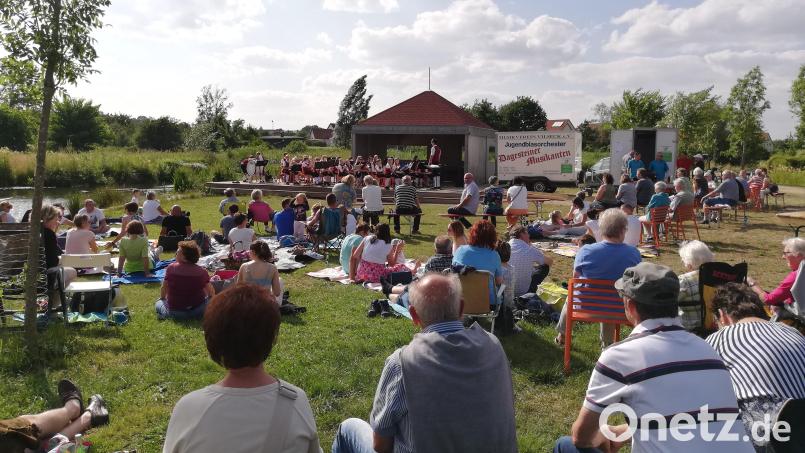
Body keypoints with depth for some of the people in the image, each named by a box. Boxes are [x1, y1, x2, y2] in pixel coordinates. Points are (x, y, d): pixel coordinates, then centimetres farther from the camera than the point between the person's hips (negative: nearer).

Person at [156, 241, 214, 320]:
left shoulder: (171, 268, -7)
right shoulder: (202, 271, -7)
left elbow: (163, 288, 5)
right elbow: (211, 293, 0)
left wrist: (162, 298, 26)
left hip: (174, 311, 0)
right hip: (197, 311, 0)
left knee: (159, 302, 27)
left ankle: (165, 314, -2)